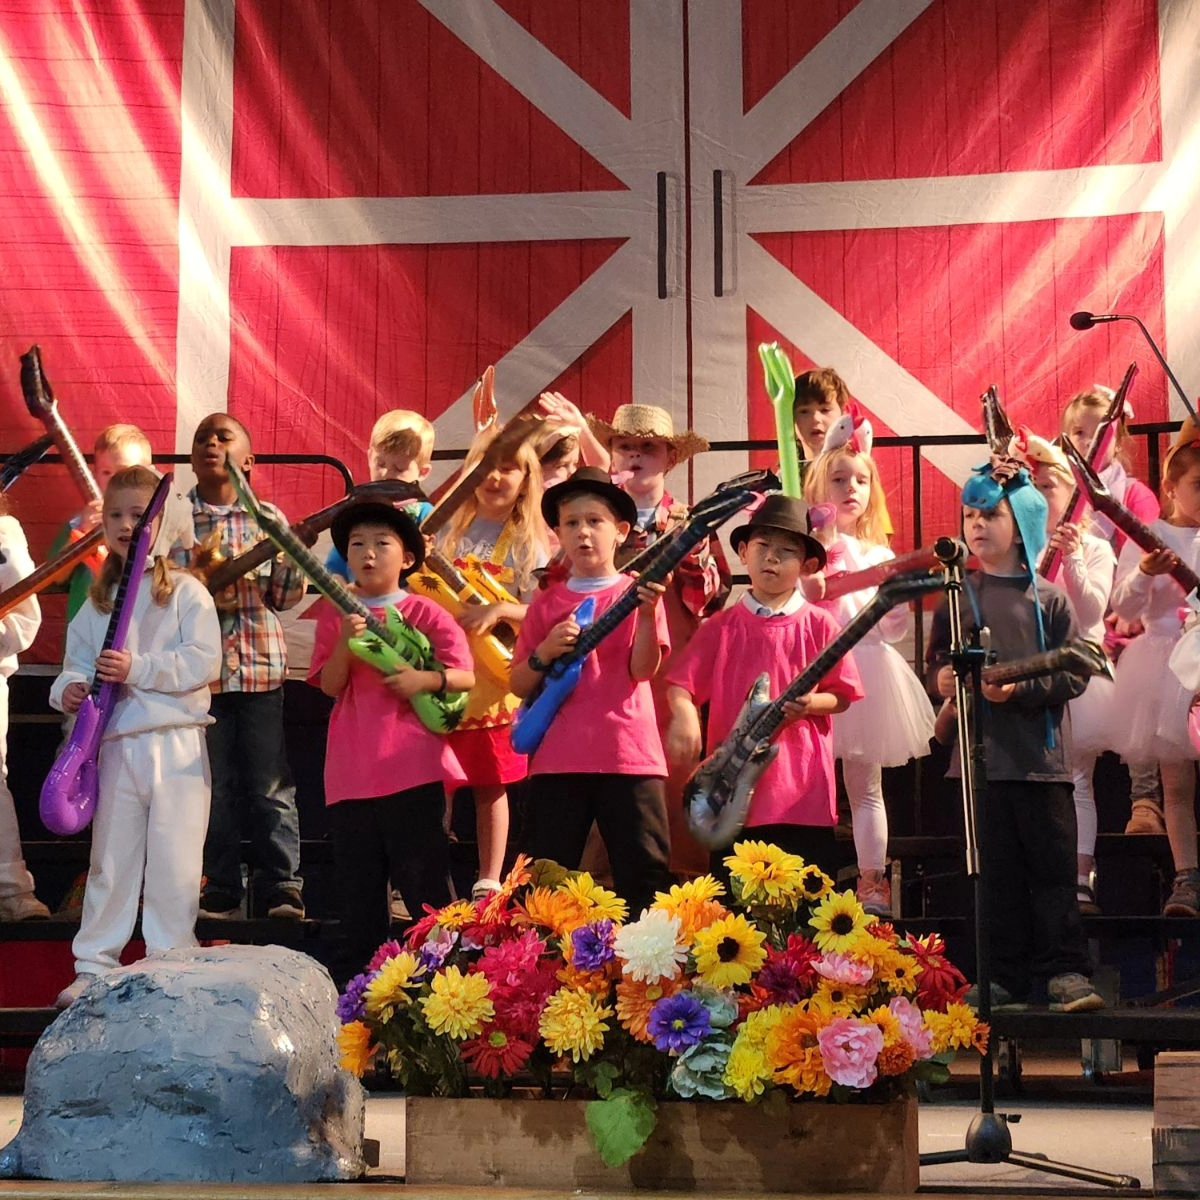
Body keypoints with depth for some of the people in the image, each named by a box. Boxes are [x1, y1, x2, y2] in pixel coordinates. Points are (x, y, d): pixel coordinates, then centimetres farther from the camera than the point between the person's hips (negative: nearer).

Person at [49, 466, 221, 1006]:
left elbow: (204, 662, -12)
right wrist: (70, 688, -11)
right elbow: (78, 661, 11)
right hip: (114, 742, 4)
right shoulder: (97, 601, 12)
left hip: (175, 743, -4)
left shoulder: (187, 592, -2)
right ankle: (95, 965, 16)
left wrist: (139, 669, -19)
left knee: (174, 861, 0)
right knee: (110, 859, 9)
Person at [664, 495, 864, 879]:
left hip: (802, 788, -1)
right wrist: (685, 715, -20)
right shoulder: (723, 626, 6)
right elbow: (680, 684, 1)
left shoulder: (819, 626, 3)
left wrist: (811, 705, -14)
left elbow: (842, 696, 6)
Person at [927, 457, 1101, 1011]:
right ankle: (1006, 977, 10)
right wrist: (942, 678, -12)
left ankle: (1065, 971, 2)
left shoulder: (1048, 599, 4)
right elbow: (936, 662, 10)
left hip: (1040, 756, -1)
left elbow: (1074, 673, -1)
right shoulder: (956, 596, 9)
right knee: (997, 873, 5)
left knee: (1053, 867, -3)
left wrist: (1022, 688, -15)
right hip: (980, 756, 2)